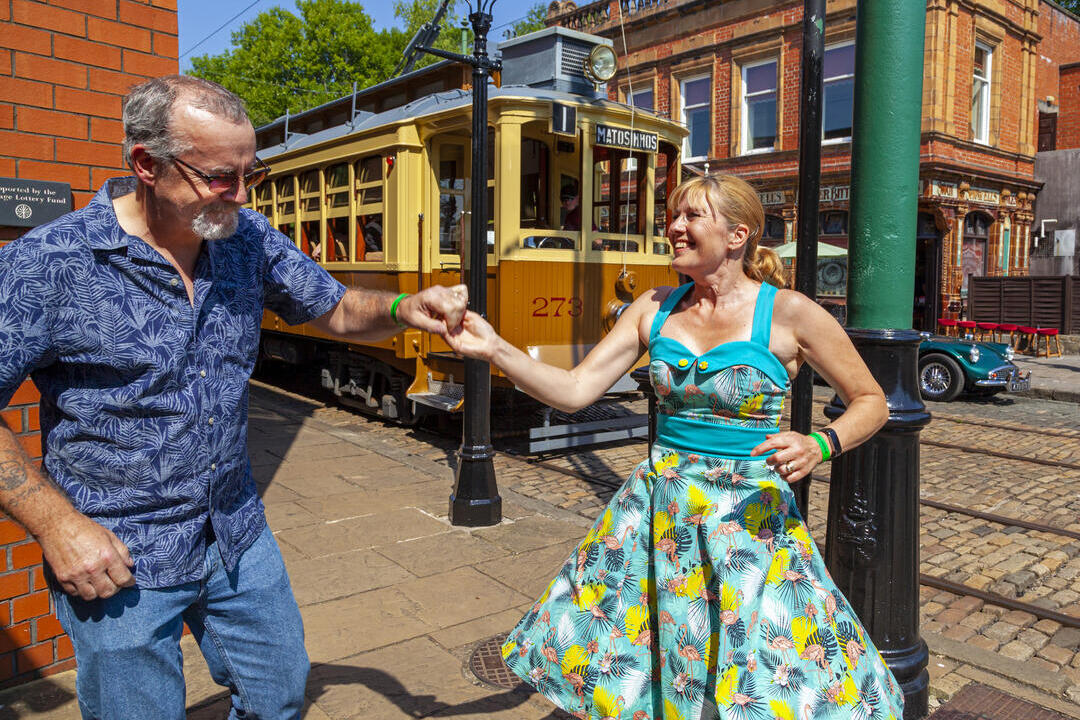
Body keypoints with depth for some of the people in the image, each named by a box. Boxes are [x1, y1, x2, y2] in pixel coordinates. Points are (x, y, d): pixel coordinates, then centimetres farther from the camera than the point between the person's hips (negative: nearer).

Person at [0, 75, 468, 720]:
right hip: (114, 557, -4)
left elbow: (336, 310, 7)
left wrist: (404, 309, -14)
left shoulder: (249, 238, -3)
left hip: (238, 538, 5)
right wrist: (56, 524, -17)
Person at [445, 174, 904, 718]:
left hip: (748, 516, -3)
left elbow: (871, 402, 0)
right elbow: (575, 391, -4)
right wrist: (493, 348, -15)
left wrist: (819, 446, -19)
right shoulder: (656, 308, 1)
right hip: (658, 505, 4)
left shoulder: (787, 313, -9)